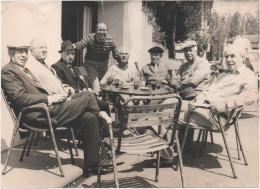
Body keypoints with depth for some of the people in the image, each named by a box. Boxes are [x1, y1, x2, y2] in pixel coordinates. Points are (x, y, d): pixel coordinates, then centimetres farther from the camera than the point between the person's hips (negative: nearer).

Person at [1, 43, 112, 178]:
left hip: (48, 109, 9)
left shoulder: (25, 70, 26)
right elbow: (20, 98, -16)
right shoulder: (7, 71, -4)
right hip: (39, 115, -9)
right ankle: (100, 115, 21)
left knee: (89, 117, -6)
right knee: (87, 97, -12)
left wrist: (53, 96, 4)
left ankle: (91, 166, 0)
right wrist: (50, 98, -15)